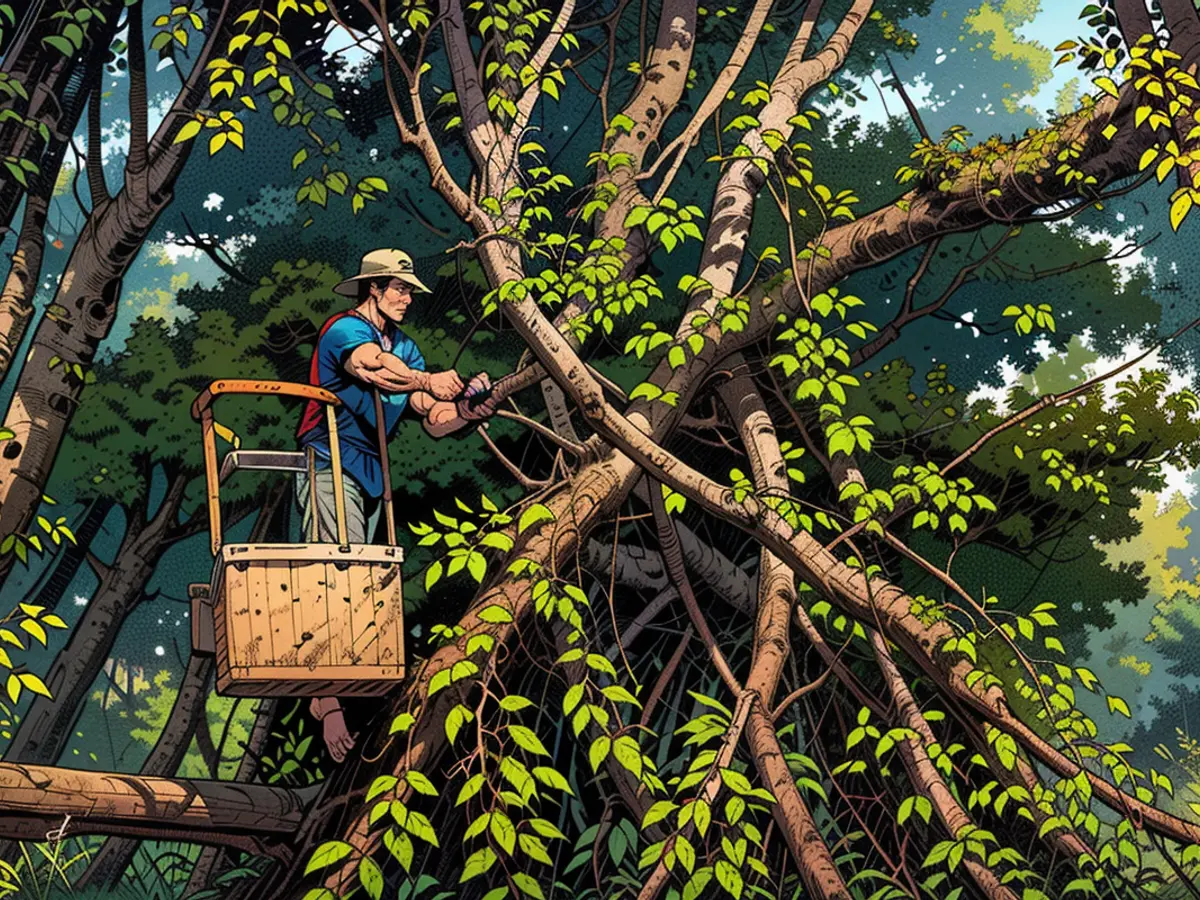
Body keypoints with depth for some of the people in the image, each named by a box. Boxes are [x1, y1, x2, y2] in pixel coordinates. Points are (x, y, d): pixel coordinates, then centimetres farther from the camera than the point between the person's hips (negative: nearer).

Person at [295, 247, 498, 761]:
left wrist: (466, 411, -12)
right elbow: (372, 365, -33)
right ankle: (330, 698, -21)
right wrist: (427, 382, -48)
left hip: (372, 476, 9)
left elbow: (434, 422, 9)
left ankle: (326, 691, 13)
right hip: (329, 466, -9)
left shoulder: (405, 349, 17)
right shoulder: (346, 329, -7)